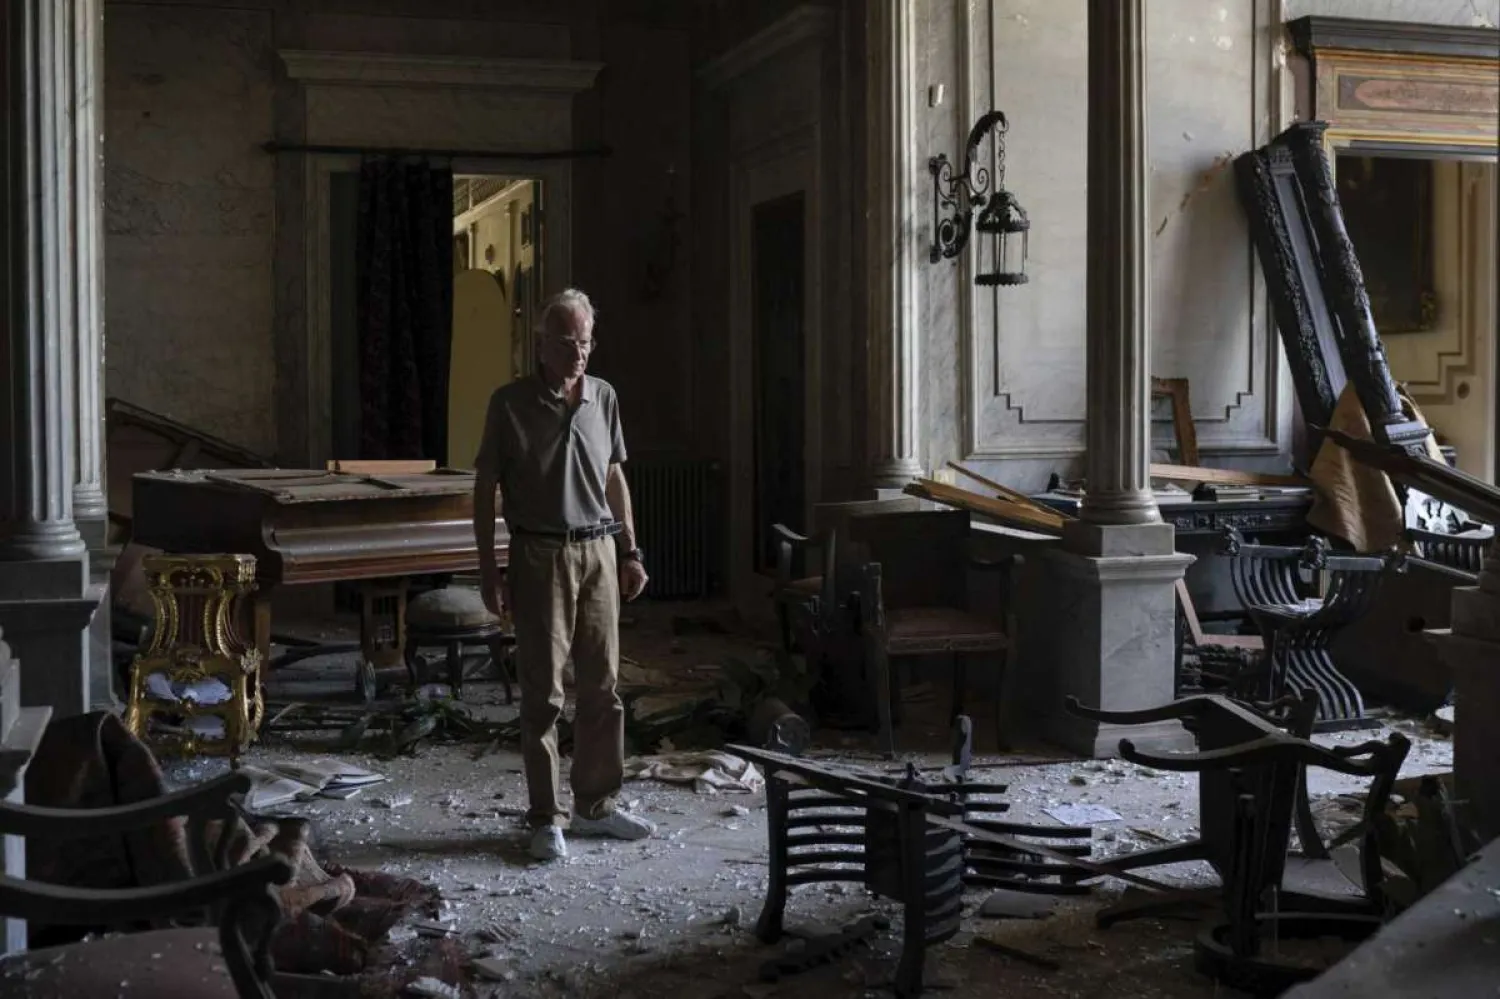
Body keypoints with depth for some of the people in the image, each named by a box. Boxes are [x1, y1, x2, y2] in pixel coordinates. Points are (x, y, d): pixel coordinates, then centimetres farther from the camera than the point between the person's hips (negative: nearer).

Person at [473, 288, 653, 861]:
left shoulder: (603, 398, 8)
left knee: (603, 688, 8)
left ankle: (596, 807, 20)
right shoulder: (511, 403, -5)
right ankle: (546, 819, 9)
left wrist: (630, 551, 11)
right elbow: (485, 489, -3)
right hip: (540, 556, -4)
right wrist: (488, 570, -7)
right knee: (542, 693, 0)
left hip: (598, 553, 4)